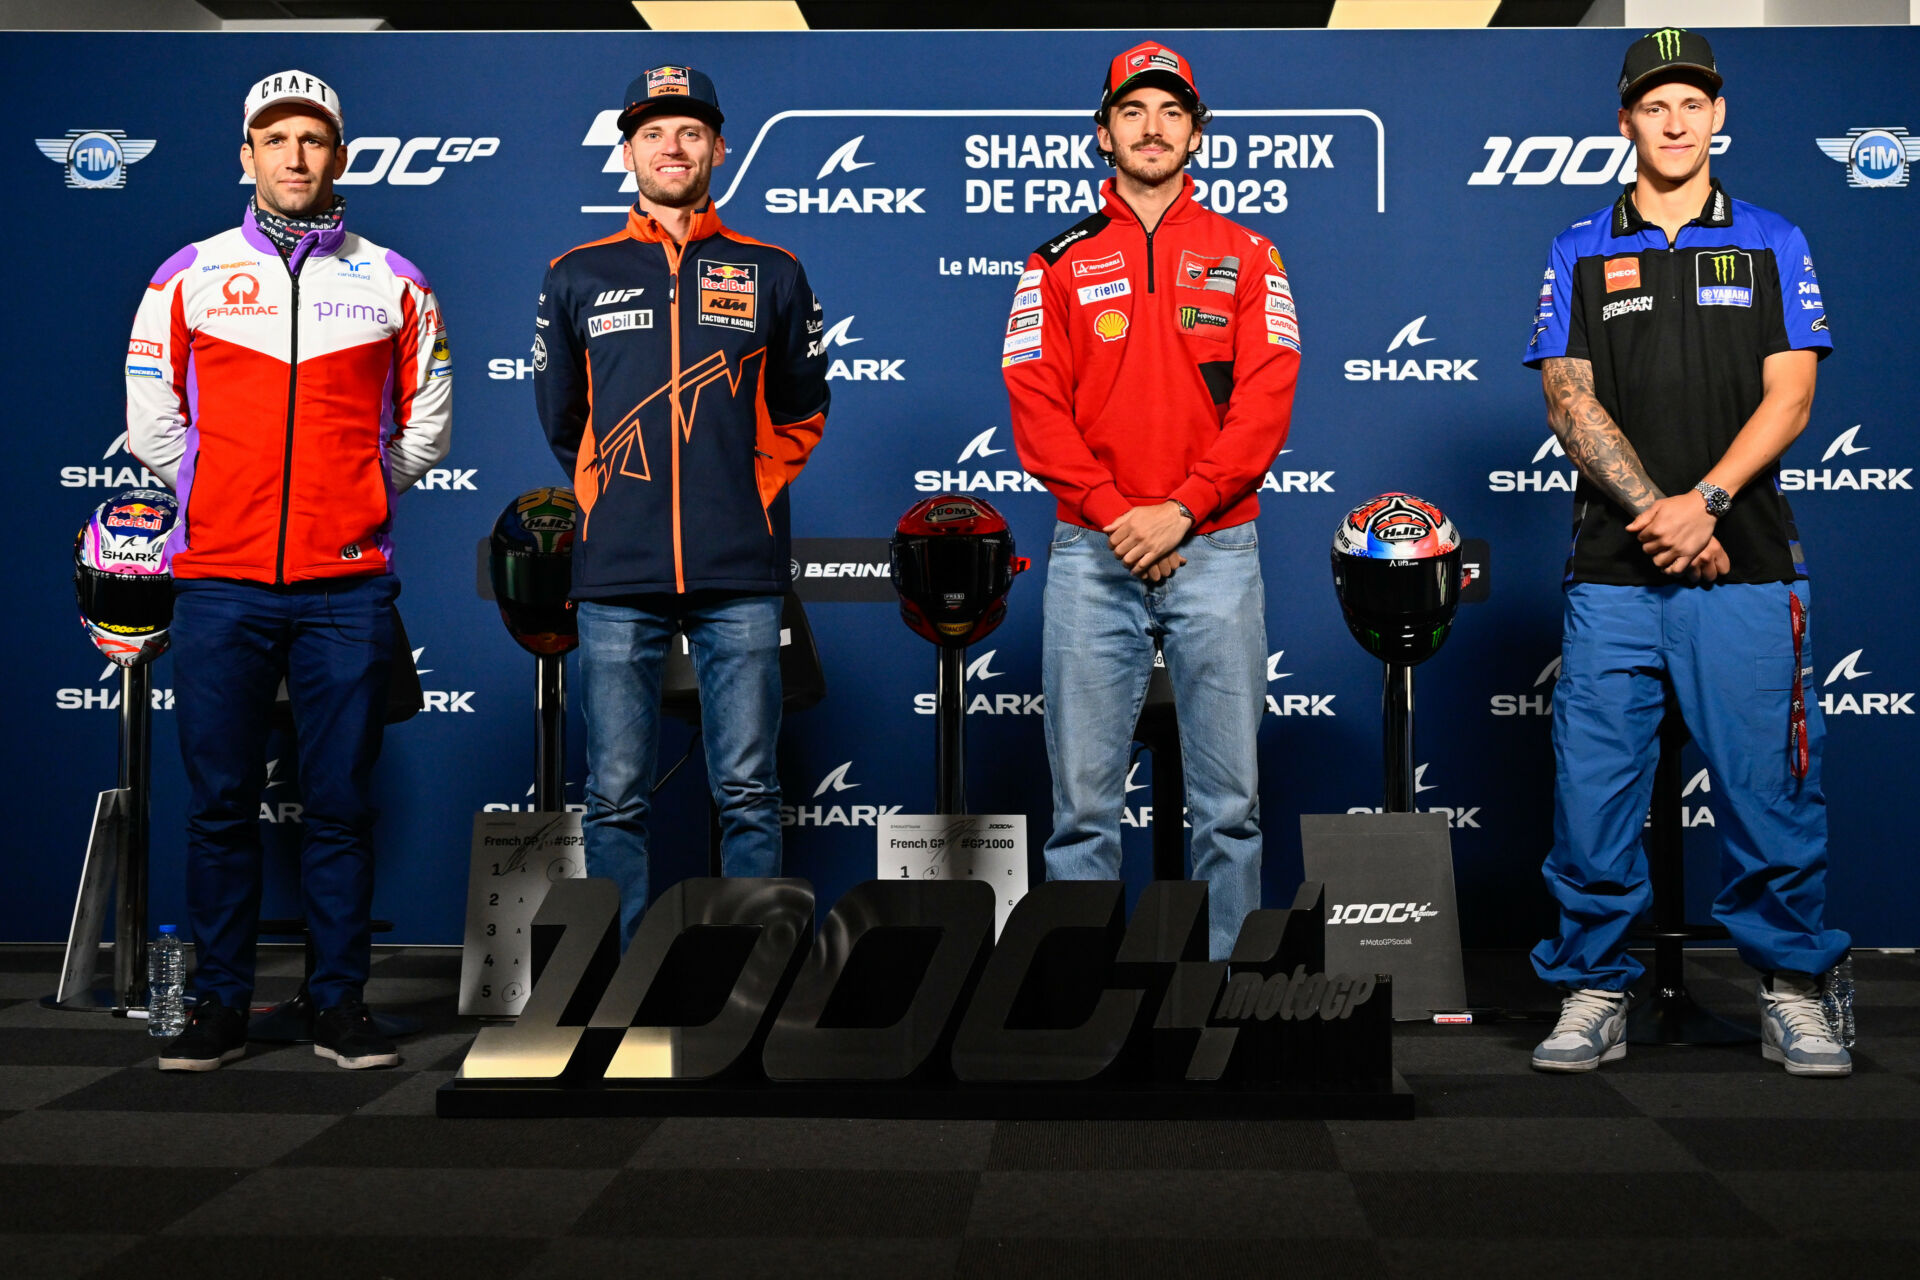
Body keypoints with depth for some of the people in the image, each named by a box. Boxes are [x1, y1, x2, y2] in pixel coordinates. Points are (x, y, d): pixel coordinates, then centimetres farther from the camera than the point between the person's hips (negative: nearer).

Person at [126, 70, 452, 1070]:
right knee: (220, 805, 4)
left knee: (341, 805, 3)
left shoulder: (391, 282, 9)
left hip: (347, 587, 0)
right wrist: (222, 501, 9)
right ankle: (220, 1006, 13)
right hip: (219, 583, 0)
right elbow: (151, 425, 12)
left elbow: (425, 426, 15)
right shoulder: (190, 276, 8)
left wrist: (358, 500, 9)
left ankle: (340, 1006, 12)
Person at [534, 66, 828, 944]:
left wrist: (745, 496, 11)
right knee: (616, 796, 2)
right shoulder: (578, 277, 11)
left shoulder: (770, 274, 10)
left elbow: (800, 413, 17)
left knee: (747, 793, 2)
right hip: (617, 579, 1)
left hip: (741, 577, 0)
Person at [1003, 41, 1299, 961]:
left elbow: (1266, 400, 0)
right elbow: (1035, 404, 1)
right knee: (1084, 798, 2)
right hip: (1091, 553, 0)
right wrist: (1113, 513, -10)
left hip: (1215, 549, 0)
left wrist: (1182, 508, -11)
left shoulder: (1247, 257, 10)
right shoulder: (1060, 263, 10)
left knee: (1229, 798, 2)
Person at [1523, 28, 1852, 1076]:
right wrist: (1656, 516, -10)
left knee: (1770, 787, 0)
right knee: (1593, 790, 0)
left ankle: (1794, 990, 14)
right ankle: (1594, 992, 12)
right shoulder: (1579, 255, 11)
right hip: (1612, 569, 1)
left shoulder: (1771, 245, 11)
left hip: (1745, 567, 0)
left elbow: (1788, 397, 2)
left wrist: (1703, 501, -12)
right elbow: (1570, 403, 2)